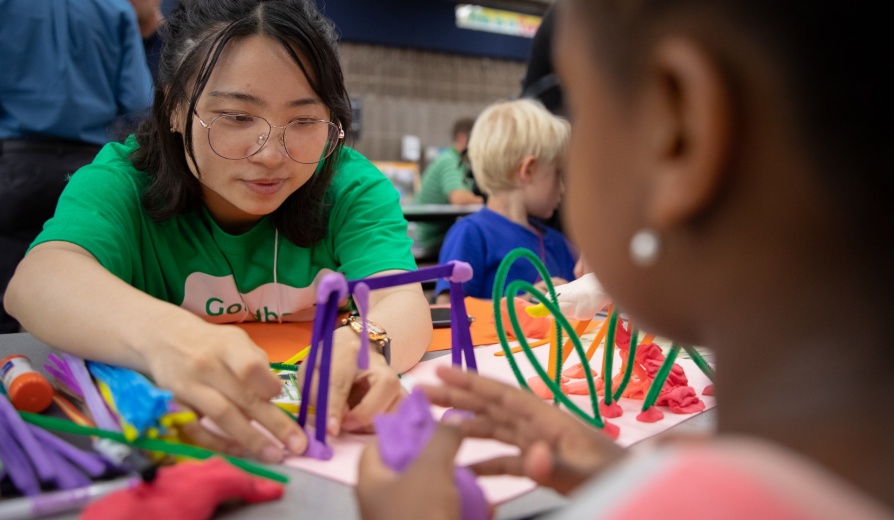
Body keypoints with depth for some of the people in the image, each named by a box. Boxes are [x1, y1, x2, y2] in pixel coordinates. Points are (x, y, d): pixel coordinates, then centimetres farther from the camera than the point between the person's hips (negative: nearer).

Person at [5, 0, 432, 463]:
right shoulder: (122, 183, -9)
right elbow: (38, 282, -30)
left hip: (326, 453, 1)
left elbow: (402, 301, -23)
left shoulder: (351, 187, -6)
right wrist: (163, 336, -52)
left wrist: (365, 344, -48)